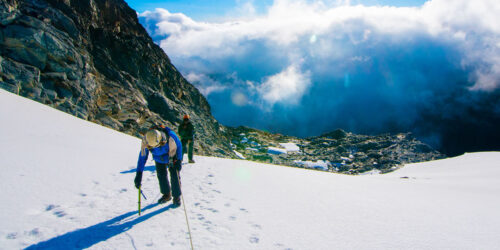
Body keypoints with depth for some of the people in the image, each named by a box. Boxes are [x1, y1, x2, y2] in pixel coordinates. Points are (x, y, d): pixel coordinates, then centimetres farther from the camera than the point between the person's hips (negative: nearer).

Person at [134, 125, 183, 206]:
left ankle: (177, 197, 12)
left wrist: (179, 160, -19)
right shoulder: (145, 141, -32)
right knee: (161, 175, 7)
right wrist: (139, 174, -27)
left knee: (174, 176, -6)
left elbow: (178, 145, -17)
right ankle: (167, 194, 30)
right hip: (159, 159, 3)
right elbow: (142, 157, -24)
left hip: (172, 156, -3)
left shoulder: (170, 136, -39)